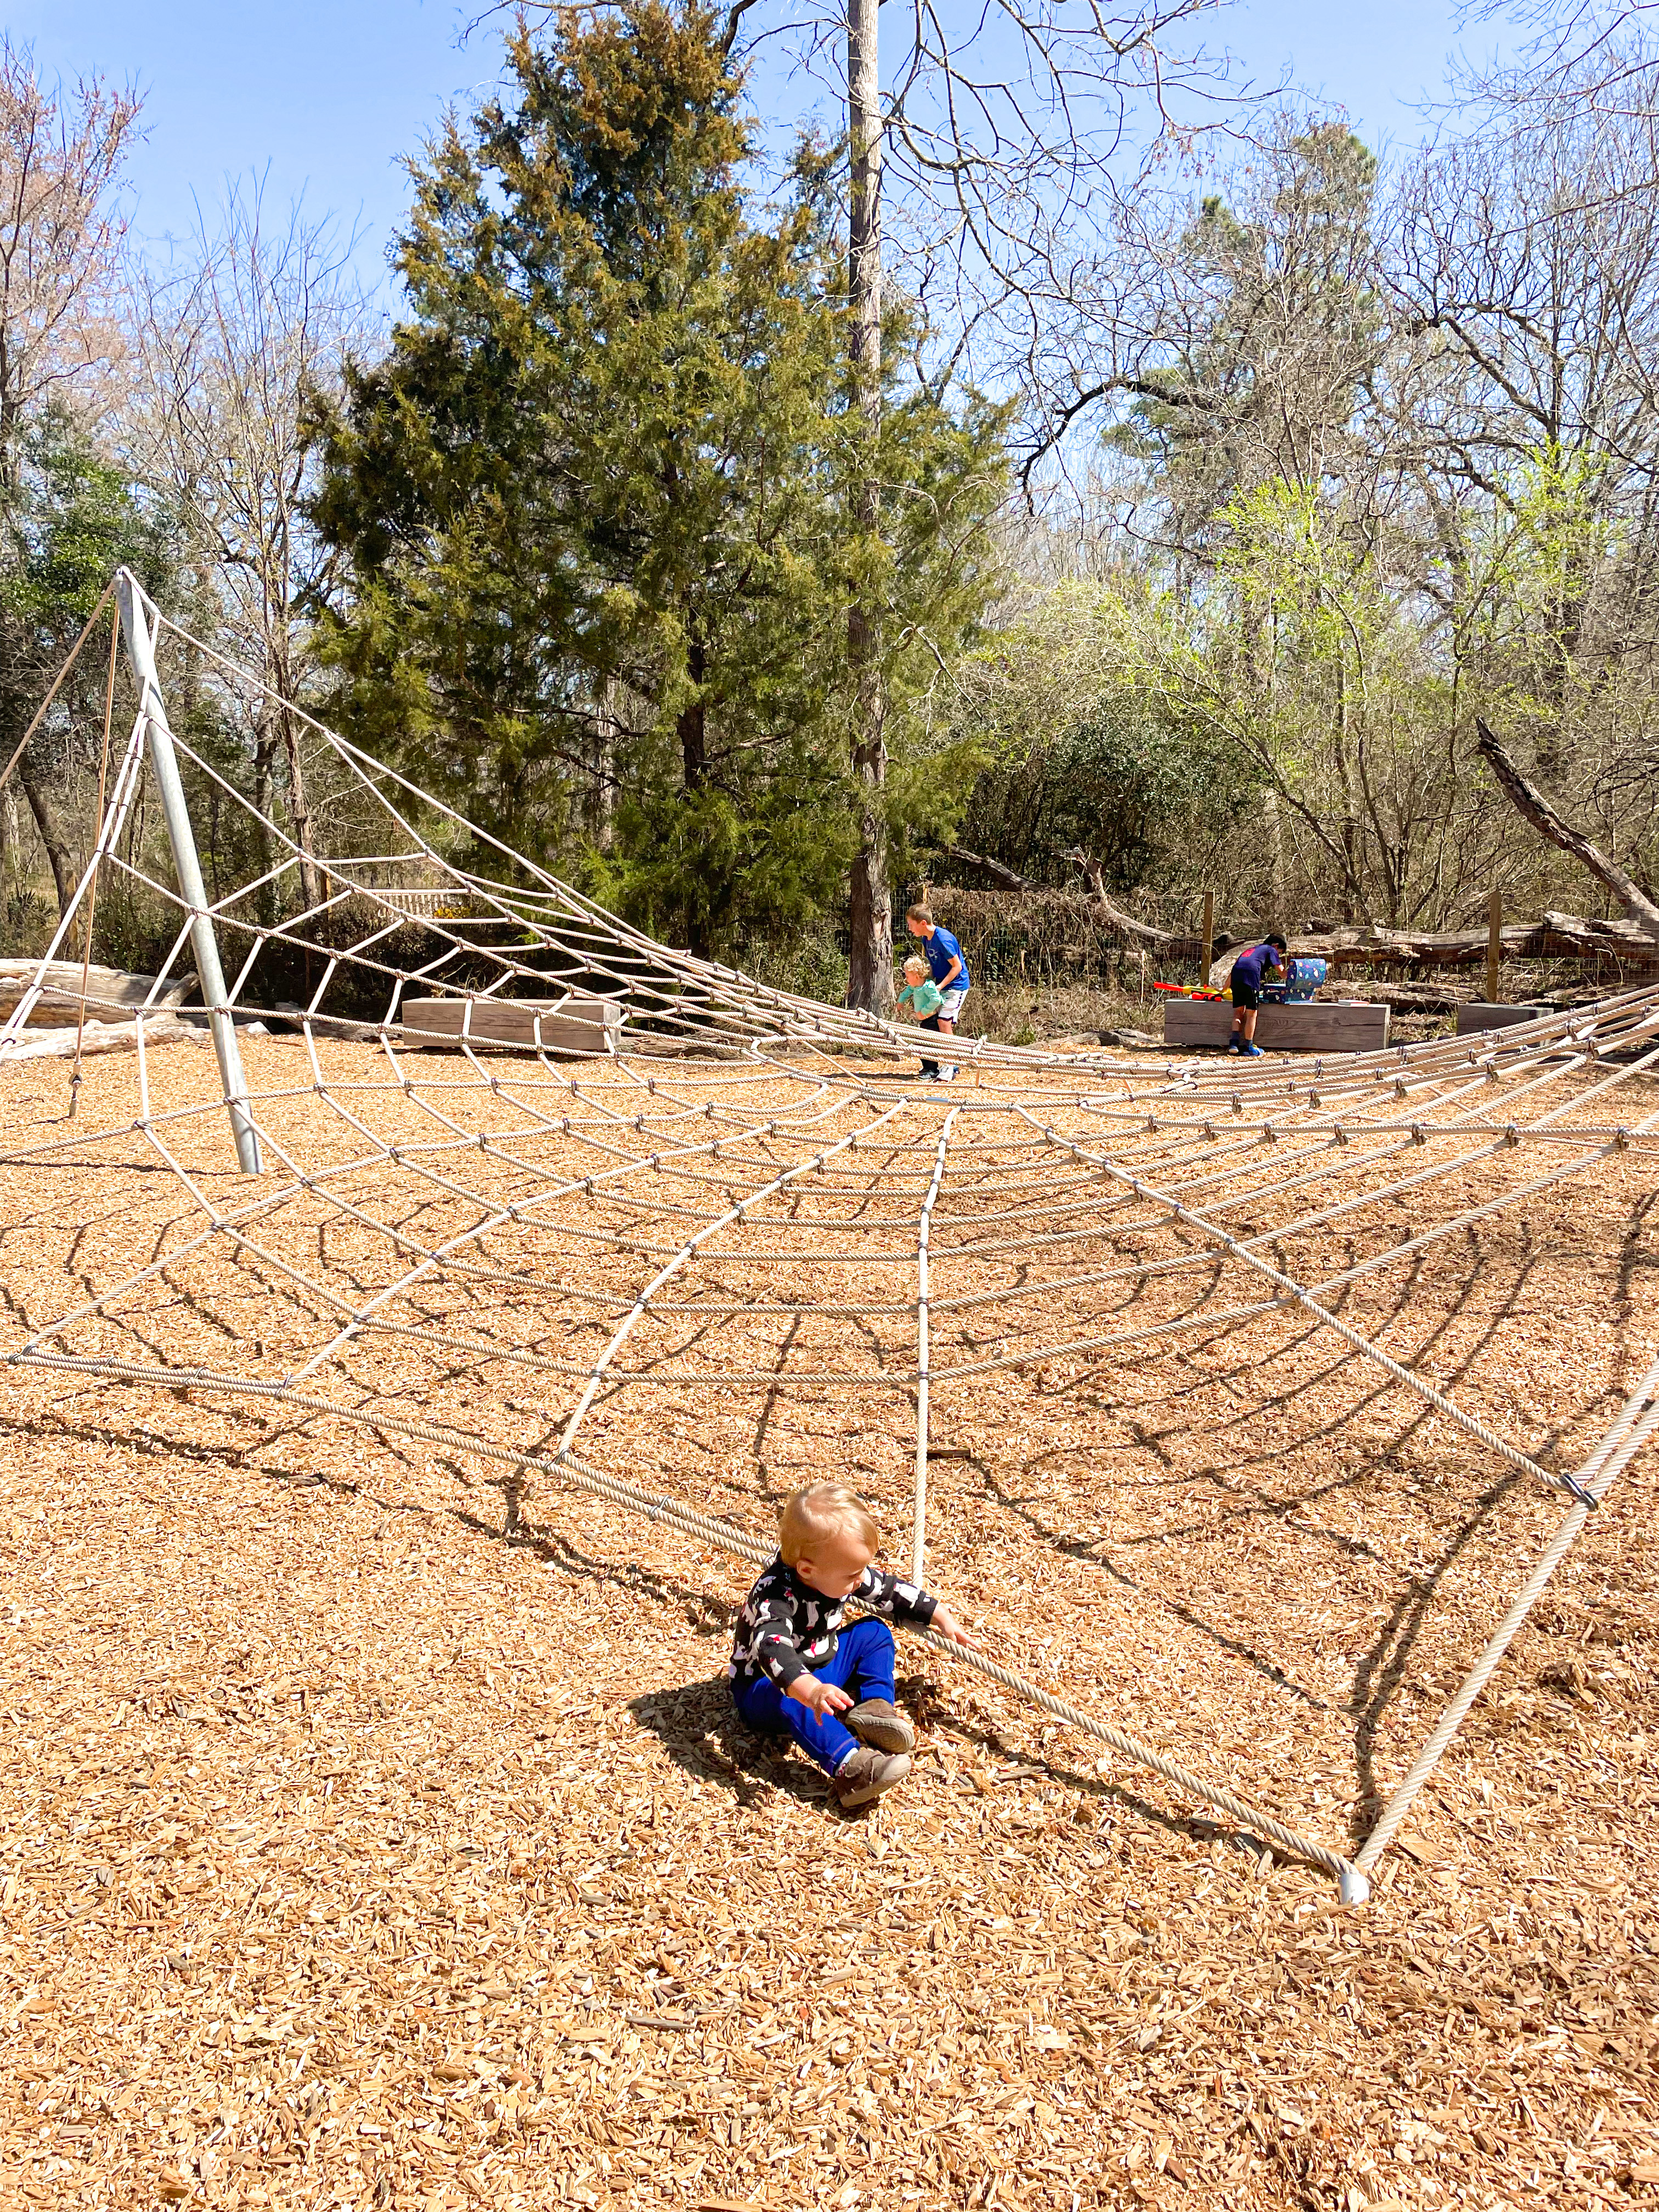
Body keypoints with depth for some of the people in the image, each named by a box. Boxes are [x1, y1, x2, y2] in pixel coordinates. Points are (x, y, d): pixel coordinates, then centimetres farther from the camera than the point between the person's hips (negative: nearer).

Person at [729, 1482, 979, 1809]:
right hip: (764, 1688, -7)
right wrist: (810, 1690, -67)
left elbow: (890, 1590, 6)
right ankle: (849, 1767, -51)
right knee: (788, 1697, -39)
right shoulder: (775, 1596, -34)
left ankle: (873, 1708, -19)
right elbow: (772, 1649, -51)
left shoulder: (842, 1574, -10)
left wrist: (942, 1617, 6)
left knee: (874, 1633, -1)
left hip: (820, 1667, 8)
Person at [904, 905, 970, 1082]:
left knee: (944, 1021, -16)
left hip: (956, 985, -9)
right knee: (945, 1025, 7)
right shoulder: (927, 939, 6)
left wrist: (940, 986, -22)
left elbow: (957, 967, -20)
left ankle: (950, 1069, -13)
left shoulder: (943, 939, -22)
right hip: (942, 984, 9)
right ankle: (952, 1065, 16)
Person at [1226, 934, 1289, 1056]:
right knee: (1251, 1013, 2)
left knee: (1238, 1011, 13)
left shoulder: (1251, 949, 38)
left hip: (1236, 975, 6)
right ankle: (1248, 1048, 5)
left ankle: (1234, 1042, -1)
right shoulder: (1271, 950, 21)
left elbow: (1232, 971, 38)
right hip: (1251, 974, -6)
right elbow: (1280, 971, 11)